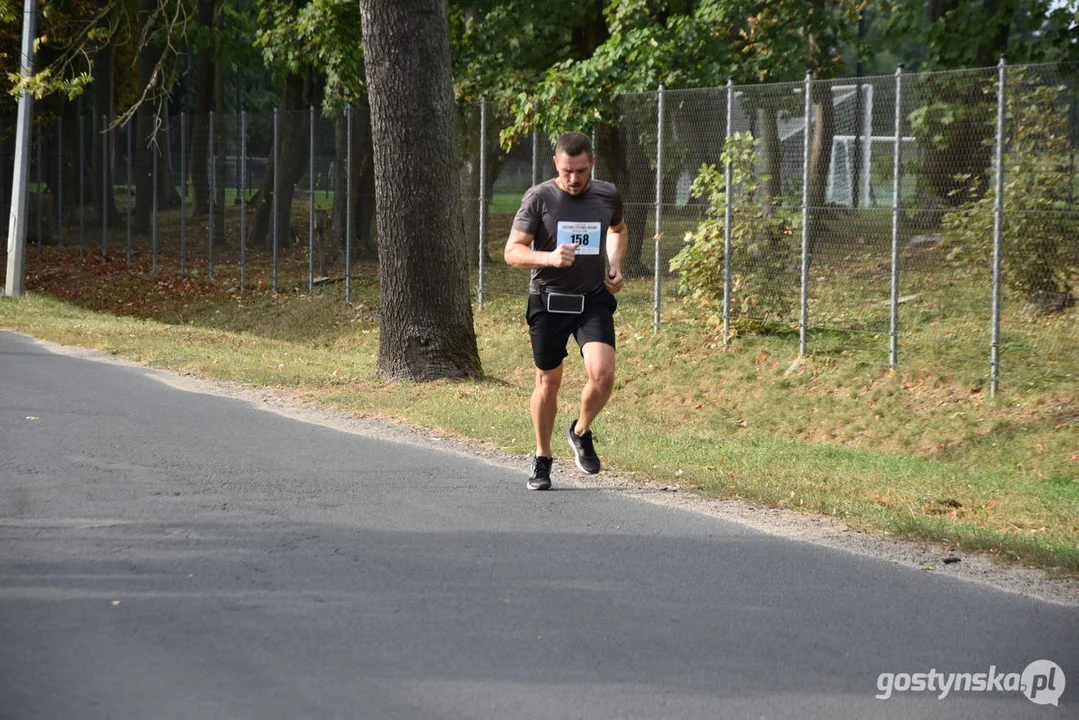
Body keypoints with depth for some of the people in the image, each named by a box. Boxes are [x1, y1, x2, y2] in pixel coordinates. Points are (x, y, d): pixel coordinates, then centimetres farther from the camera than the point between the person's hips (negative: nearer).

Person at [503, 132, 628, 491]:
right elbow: (512, 252, -13)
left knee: (602, 373, -17)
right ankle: (542, 459, 24)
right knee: (548, 383, 5)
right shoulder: (538, 198, -9)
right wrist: (549, 257, -30)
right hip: (548, 300, -2)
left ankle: (581, 432, 12)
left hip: (594, 299, 2)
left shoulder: (607, 196, 2)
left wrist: (615, 265, 9)